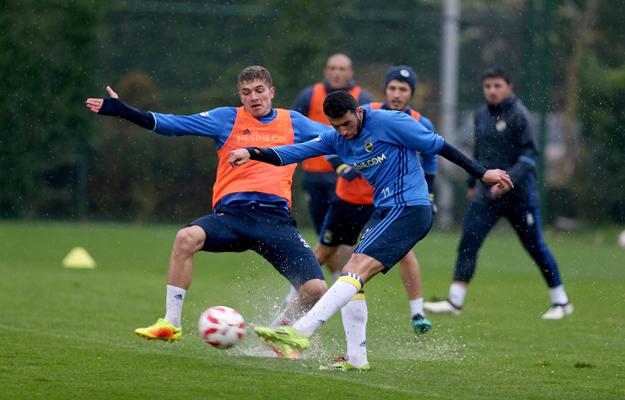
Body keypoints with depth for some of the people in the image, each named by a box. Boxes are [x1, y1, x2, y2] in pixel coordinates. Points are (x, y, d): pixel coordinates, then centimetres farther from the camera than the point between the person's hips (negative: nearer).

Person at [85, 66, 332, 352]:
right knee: (187, 238, -32)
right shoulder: (227, 119, 12)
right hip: (232, 212, -1)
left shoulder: (293, 123, 16)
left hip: (276, 218, 1)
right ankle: (171, 323, -18)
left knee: (315, 289, -13)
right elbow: (172, 124, 6)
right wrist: (122, 111, -1)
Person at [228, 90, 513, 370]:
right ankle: (356, 358, 7)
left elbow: (439, 146, -5)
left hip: (410, 209, -9)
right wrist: (252, 153, -15)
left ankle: (301, 332, -29)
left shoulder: (390, 123, -12)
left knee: (357, 270, -19)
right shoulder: (337, 139, 8)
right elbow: (294, 152, 1)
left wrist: (482, 174, -1)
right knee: (352, 274, 4)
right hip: (384, 211, 9)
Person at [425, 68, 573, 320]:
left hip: (519, 195, -5)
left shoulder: (518, 115, -10)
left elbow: (530, 153, -14)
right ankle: (455, 301, -7)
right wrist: (472, 183, 24)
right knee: (468, 244, -8)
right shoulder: (481, 115, 9)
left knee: (535, 247, 4)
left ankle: (561, 302, 18)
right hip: (486, 194, 5)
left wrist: (508, 180, -24)